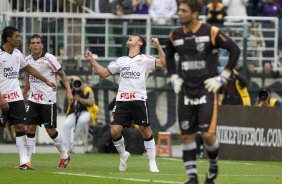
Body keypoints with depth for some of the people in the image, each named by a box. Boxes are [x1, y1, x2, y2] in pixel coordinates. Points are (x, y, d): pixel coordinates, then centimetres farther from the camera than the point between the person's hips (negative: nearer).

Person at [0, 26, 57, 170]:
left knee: (20, 127, -2)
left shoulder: (17, 54, 9)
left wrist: (47, 81, 26)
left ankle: (24, 161, -4)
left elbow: (29, 69, 25)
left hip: (16, 97, 5)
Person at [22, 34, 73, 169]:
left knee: (50, 130, -2)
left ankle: (64, 156, 17)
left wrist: (69, 91, -17)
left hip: (48, 100, -5)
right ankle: (27, 161, 1)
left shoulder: (49, 59, -11)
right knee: (30, 129, -1)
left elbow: (62, 75, -7)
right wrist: (23, 94, 23)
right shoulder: (28, 60, 6)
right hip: (33, 100, 5)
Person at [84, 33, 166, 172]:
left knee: (145, 131, -5)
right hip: (122, 101, 4)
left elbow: (163, 63, -8)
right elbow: (104, 73, 25)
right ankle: (123, 154, 18)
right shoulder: (121, 61, 20)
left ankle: (152, 163, 6)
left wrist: (158, 46, -16)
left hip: (138, 100, -4)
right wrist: (91, 60, 18)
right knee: (114, 131, -7)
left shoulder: (144, 59, 5)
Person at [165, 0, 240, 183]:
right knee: (187, 135, 1)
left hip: (206, 91, -4)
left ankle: (214, 166, 17)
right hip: (186, 92, 4)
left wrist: (223, 77, -8)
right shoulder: (175, 35, 5)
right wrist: (174, 77, 13)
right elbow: (169, 56, 25)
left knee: (208, 134, -10)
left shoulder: (211, 33, -11)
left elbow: (235, 50, -7)